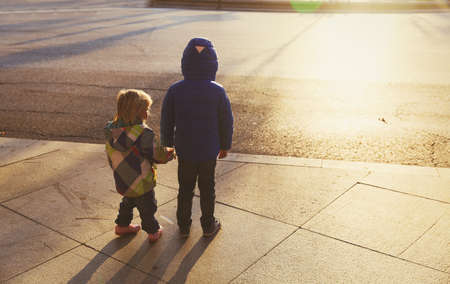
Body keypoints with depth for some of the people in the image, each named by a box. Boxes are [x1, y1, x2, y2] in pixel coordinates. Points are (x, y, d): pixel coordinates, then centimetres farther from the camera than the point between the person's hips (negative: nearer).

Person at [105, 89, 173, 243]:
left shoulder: (111, 130, -9)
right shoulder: (143, 134, -31)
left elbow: (111, 157, 2)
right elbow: (157, 156, -19)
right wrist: (170, 154, 0)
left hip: (121, 181, 6)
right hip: (141, 184, -6)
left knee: (128, 201, 32)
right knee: (148, 207, 18)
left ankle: (122, 225, 50)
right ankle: (153, 231, 38)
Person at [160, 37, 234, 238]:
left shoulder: (175, 90, -13)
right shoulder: (217, 91, -15)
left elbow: (166, 122, -5)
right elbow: (226, 122, -6)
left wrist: (167, 146, 10)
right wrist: (225, 145, 10)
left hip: (184, 151, 1)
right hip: (209, 152, -1)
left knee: (185, 189, 18)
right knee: (207, 189, 16)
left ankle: (183, 225, 32)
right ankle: (208, 226, 31)